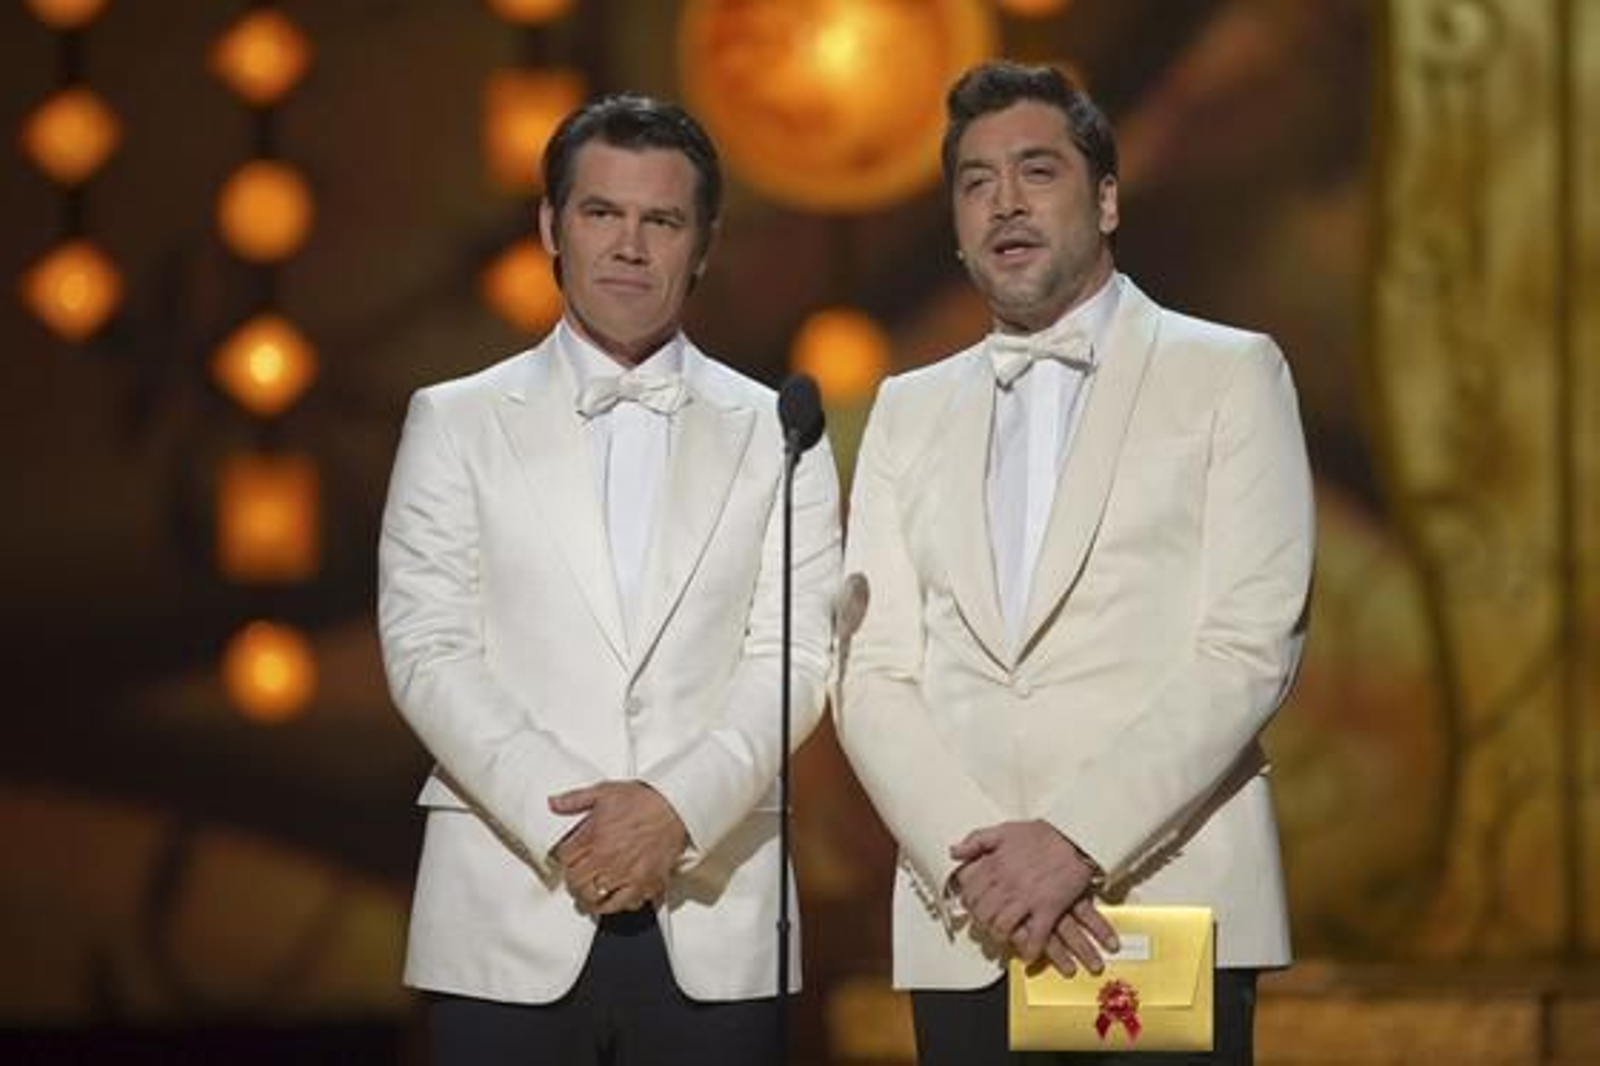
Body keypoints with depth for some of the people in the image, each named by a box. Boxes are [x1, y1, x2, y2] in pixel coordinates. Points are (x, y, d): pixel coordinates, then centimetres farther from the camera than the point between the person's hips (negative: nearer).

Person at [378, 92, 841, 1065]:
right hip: (510, 919, 0)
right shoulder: (457, 423, 8)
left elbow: (795, 658, 1)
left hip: (713, 920, 0)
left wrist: (678, 806, -14)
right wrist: (560, 820, -12)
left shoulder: (776, 435, 10)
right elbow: (427, 652, 0)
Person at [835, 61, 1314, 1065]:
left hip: (1173, 916, -3)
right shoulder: (909, 413, 16)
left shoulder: (1231, 374, 5)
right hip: (964, 932, 3)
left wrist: (1074, 841, -15)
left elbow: (1249, 650, -6)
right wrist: (973, 862, -10)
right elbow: (872, 673, 6)